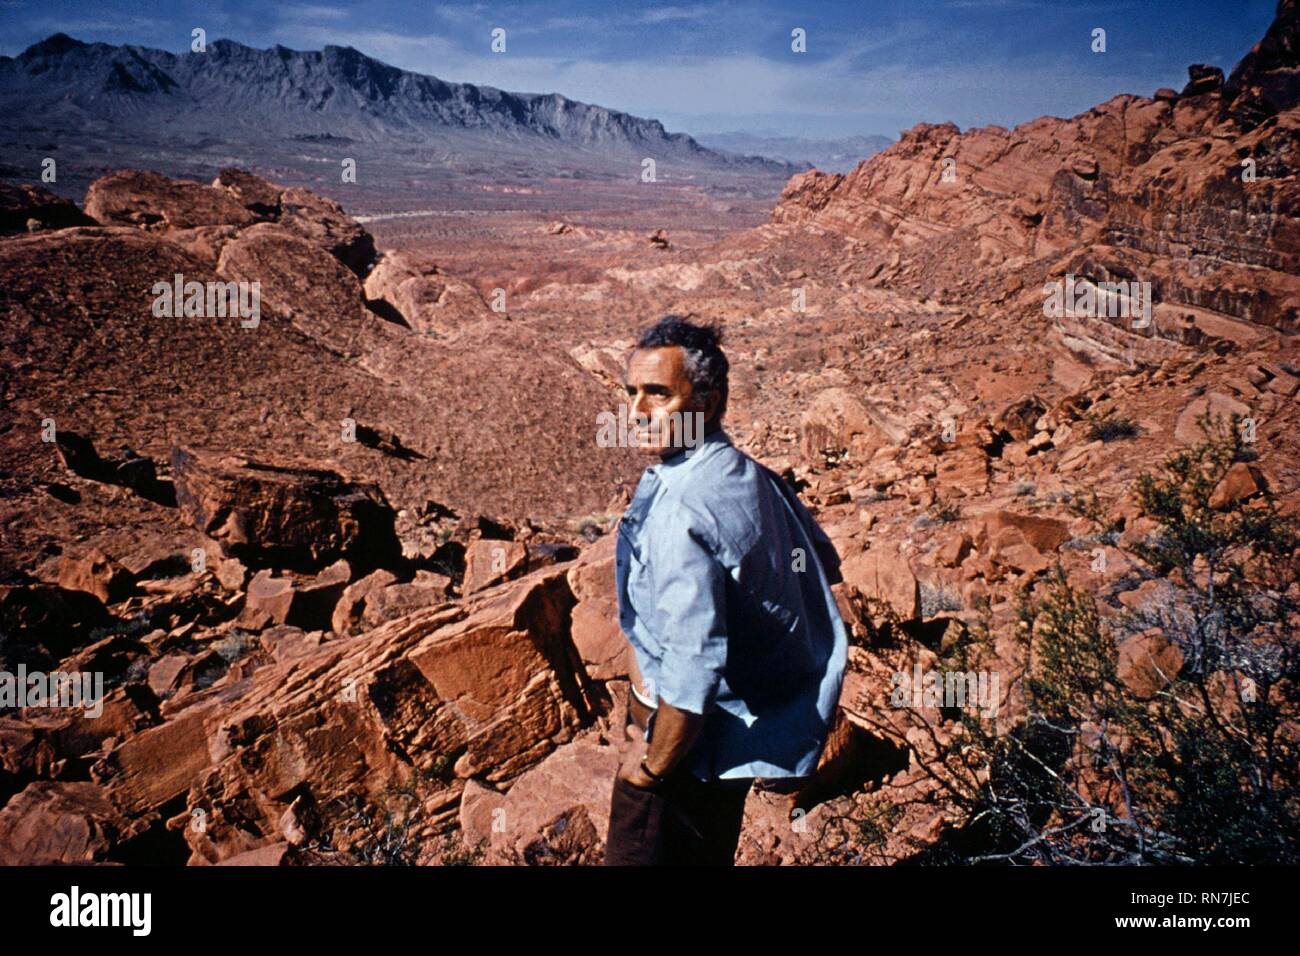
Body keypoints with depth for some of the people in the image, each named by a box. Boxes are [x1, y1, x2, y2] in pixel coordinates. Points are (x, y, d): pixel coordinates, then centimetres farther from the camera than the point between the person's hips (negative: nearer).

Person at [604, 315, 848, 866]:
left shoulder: (676, 513, -29)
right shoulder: (756, 478, -1)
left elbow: (693, 667, -33)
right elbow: (824, 563, 14)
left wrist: (653, 764, -19)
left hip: (704, 737, -9)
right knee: (708, 855, 26)